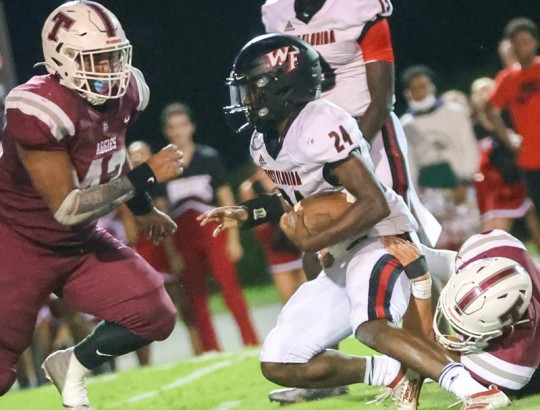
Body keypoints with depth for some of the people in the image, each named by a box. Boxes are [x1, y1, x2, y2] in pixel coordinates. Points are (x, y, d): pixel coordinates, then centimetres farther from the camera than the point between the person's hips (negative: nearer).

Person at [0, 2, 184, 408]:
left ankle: (71, 367, 19)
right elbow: (67, 209, -30)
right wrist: (147, 176, -29)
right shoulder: (41, 111, -31)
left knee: (154, 316, -5)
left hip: (80, 244, 7)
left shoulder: (125, 92, -7)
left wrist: (143, 210, 28)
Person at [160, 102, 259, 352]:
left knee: (230, 287, -11)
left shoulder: (209, 158, 5)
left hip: (213, 231, -2)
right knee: (195, 299, 2)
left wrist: (234, 238, 0)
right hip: (183, 237, 2)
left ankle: (251, 343, -8)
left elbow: (226, 200, 7)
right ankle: (211, 353, 7)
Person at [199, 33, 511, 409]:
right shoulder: (264, 142, 7)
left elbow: (374, 205, -26)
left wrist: (311, 243, -24)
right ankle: (393, 374, 7)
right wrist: (246, 215, 12)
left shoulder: (320, 127, -21)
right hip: (342, 259, 10)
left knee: (372, 327, -38)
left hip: (380, 241, -10)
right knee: (279, 365, 4)